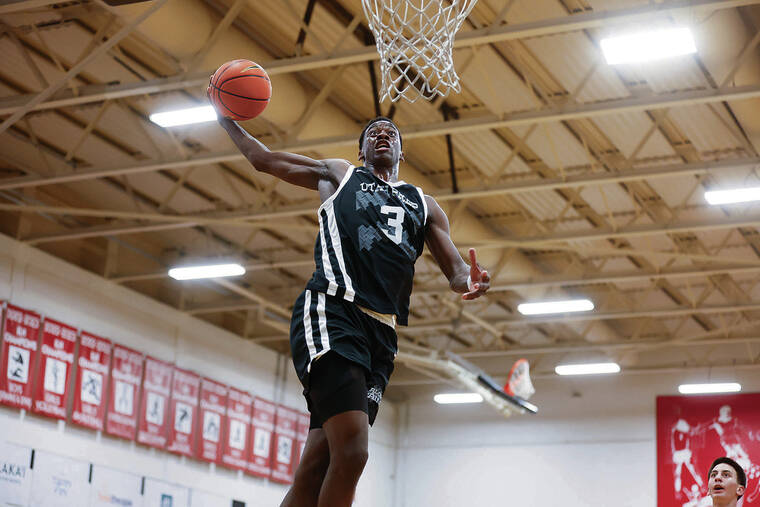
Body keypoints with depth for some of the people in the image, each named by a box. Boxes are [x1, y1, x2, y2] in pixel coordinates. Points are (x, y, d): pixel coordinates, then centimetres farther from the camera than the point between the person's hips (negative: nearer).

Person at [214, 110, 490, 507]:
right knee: (351, 450, -24)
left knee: (317, 467, -1)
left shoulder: (424, 205, 29)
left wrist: (469, 281, -4)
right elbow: (263, 158, 29)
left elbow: (455, 270, 19)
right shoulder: (339, 174, 22)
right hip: (331, 312, -4)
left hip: (382, 333, 4)